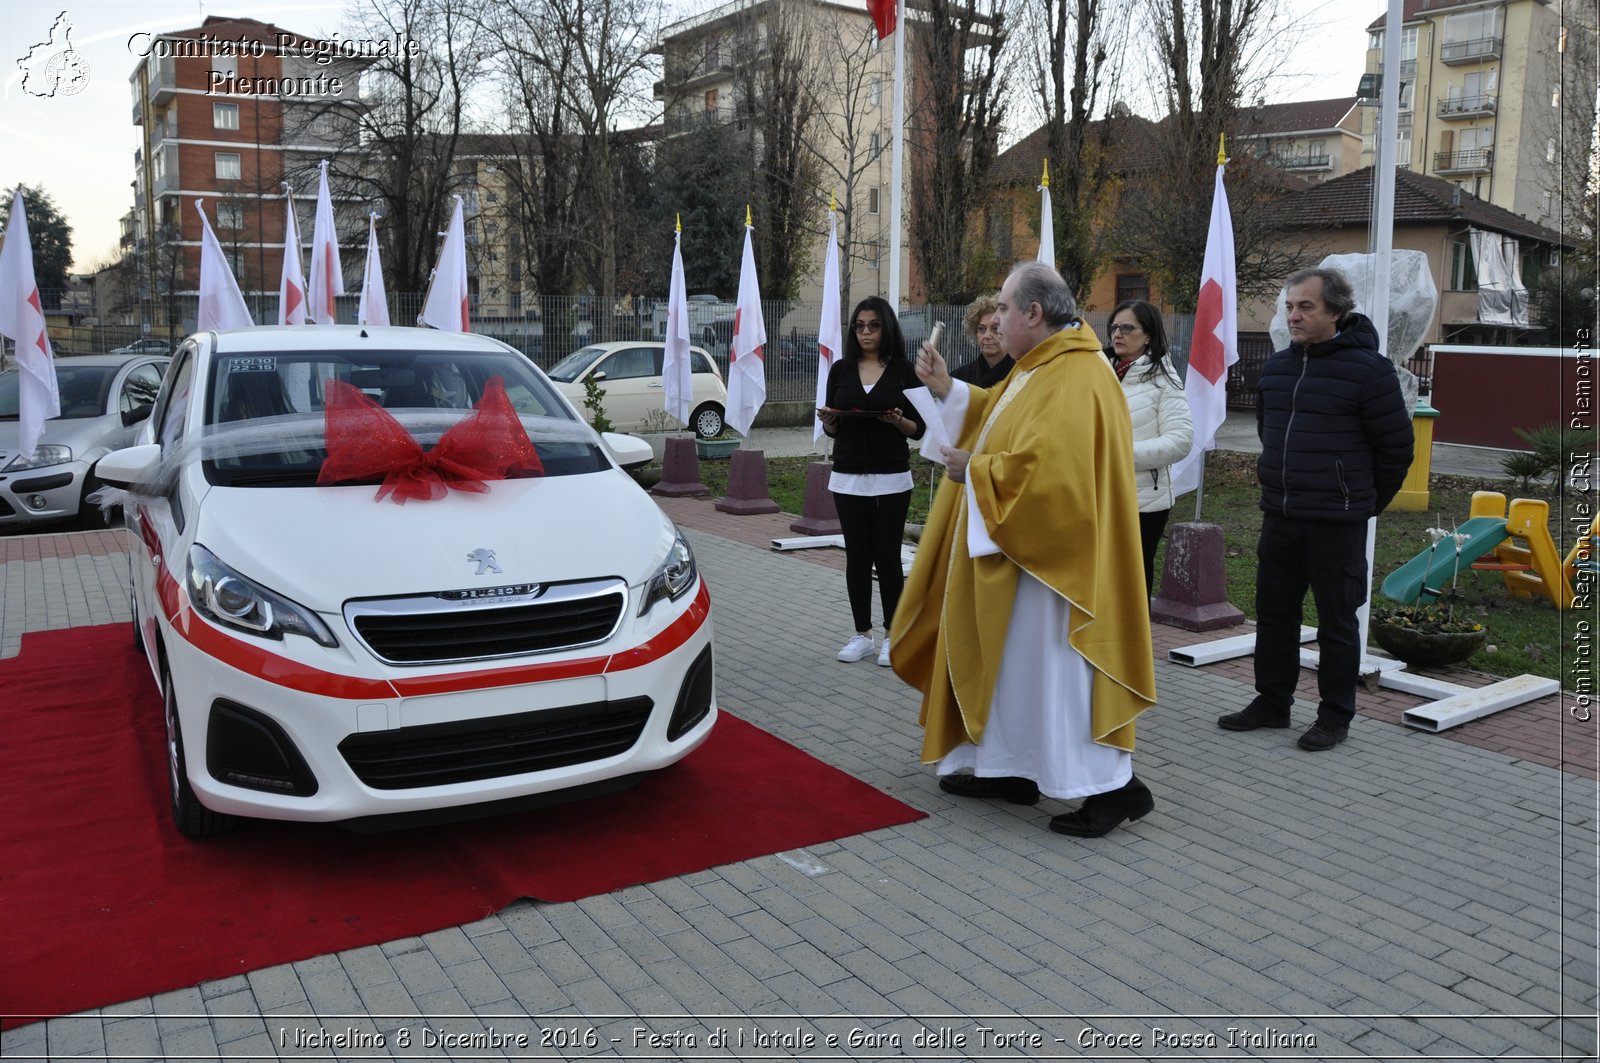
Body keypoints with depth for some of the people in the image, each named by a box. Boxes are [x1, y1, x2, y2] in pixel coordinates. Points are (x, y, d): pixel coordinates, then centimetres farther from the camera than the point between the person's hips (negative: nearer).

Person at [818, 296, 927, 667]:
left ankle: (891, 636, 12)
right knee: (857, 557, 6)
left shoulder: (902, 369, 1)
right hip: (848, 476, 3)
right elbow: (832, 428, 12)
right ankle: (862, 635, 17)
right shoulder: (841, 369, 8)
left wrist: (899, 421, -18)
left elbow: (918, 429, 2)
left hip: (891, 478, -2)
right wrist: (828, 421, -10)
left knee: (887, 557, 0)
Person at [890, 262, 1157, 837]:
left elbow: (1045, 469, -31)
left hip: (1046, 555, -11)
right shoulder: (1042, 367, 10)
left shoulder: (1075, 381, -23)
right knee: (1006, 657, 16)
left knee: (1051, 665, -4)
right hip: (1017, 549, 11)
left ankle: (1113, 785, 6)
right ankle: (1008, 767, 28)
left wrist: (973, 470, -17)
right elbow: (997, 415, 23)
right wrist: (947, 390, 9)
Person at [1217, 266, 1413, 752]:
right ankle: (1272, 704, 26)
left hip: (1336, 525, -6)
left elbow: (1396, 447, -6)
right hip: (1278, 517, 6)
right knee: (1274, 615, 13)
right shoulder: (1276, 366, 8)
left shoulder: (1368, 369, -11)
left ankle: (1335, 718, 16)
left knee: (1336, 624, 4)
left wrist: (1364, 503, 4)